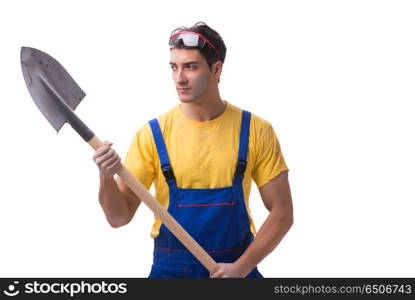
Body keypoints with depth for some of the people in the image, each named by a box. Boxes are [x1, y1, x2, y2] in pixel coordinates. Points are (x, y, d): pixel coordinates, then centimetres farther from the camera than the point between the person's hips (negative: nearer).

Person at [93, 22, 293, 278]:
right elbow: (120, 217, -4)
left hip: (237, 268, 0)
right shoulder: (153, 134, -5)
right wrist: (107, 179, -22)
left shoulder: (256, 131, -5)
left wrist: (241, 267, -12)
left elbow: (282, 212, -3)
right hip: (170, 269, 0)